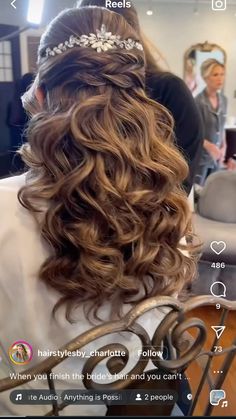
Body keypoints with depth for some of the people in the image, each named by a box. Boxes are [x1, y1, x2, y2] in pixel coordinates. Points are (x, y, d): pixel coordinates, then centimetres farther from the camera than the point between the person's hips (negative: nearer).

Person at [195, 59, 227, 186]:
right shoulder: (198, 101, -15)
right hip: (200, 157, -6)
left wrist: (224, 147, 6)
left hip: (217, 157, 6)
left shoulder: (223, 100, 5)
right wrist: (209, 146, -24)